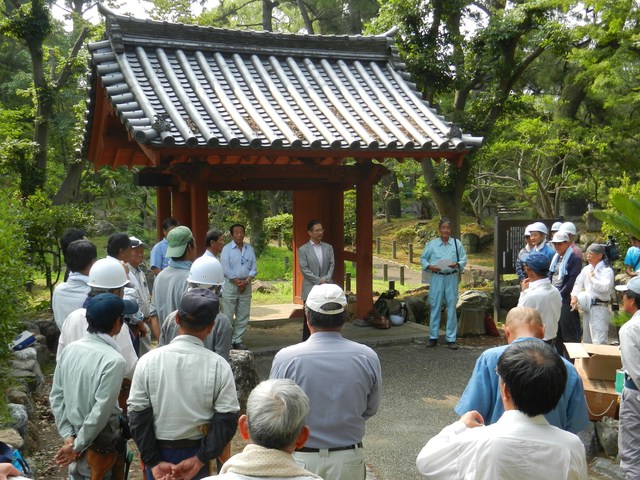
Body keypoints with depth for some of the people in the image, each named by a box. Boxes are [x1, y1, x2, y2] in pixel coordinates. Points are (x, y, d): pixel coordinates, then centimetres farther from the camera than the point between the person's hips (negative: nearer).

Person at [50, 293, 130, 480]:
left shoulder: (70, 349, -4)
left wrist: (69, 436, 1)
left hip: (74, 433, 6)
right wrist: (77, 445, -13)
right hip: (101, 440, -6)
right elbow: (101, 410, -23)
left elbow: (56, 397, 0)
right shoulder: (113, 360, -24)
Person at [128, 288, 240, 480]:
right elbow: (227, 419, -15)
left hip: (159, 453, 0)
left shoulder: (148, 361, -11)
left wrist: (154, 461, -7)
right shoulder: (219, 366, -13)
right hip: (197, 452, 0)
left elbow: (138, 416, -11)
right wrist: (200, 459, -10)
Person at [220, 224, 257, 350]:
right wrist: (238, 283, -11)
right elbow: (226, 269, -10)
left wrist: (245, 281, -9)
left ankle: (238, 340, 16)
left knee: (243, 315, 7)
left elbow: (253, 269, 6)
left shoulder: (250, 249, 9)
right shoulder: (227, 249, -3)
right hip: (230, 284, -4)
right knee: (228, 315, -3)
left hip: (246, 285, 4)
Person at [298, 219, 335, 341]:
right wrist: (319, 281, -12)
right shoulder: (303, 249, 0)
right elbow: (304, 269, -7)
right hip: (311, 289, -3)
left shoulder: (328, 247, 11)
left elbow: (332, 265, 6)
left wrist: (326, 280, -9)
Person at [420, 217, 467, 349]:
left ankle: (451, 338, 11)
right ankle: (433, 337, 14)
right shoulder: (431, 244, 5)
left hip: (452, 278, 0)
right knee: (435, 306, 3)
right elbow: (423, 259, 10)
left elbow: (464, 259, 8)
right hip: (437, 277, 0)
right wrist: (429, 266, -8)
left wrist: (457, 264, -13)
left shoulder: (457, 244, 6)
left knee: (451, 307, 3)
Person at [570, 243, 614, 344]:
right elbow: (578, 284, 10)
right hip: (587, 307, 7)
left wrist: (592, 278, -11)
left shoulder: (607, 270, -8)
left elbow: (605, 287, -22)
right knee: (586, 339, 17)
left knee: (599, 340, -13)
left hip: (600, 308, -7)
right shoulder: (586, 269, 12)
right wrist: (574, 296, -6)